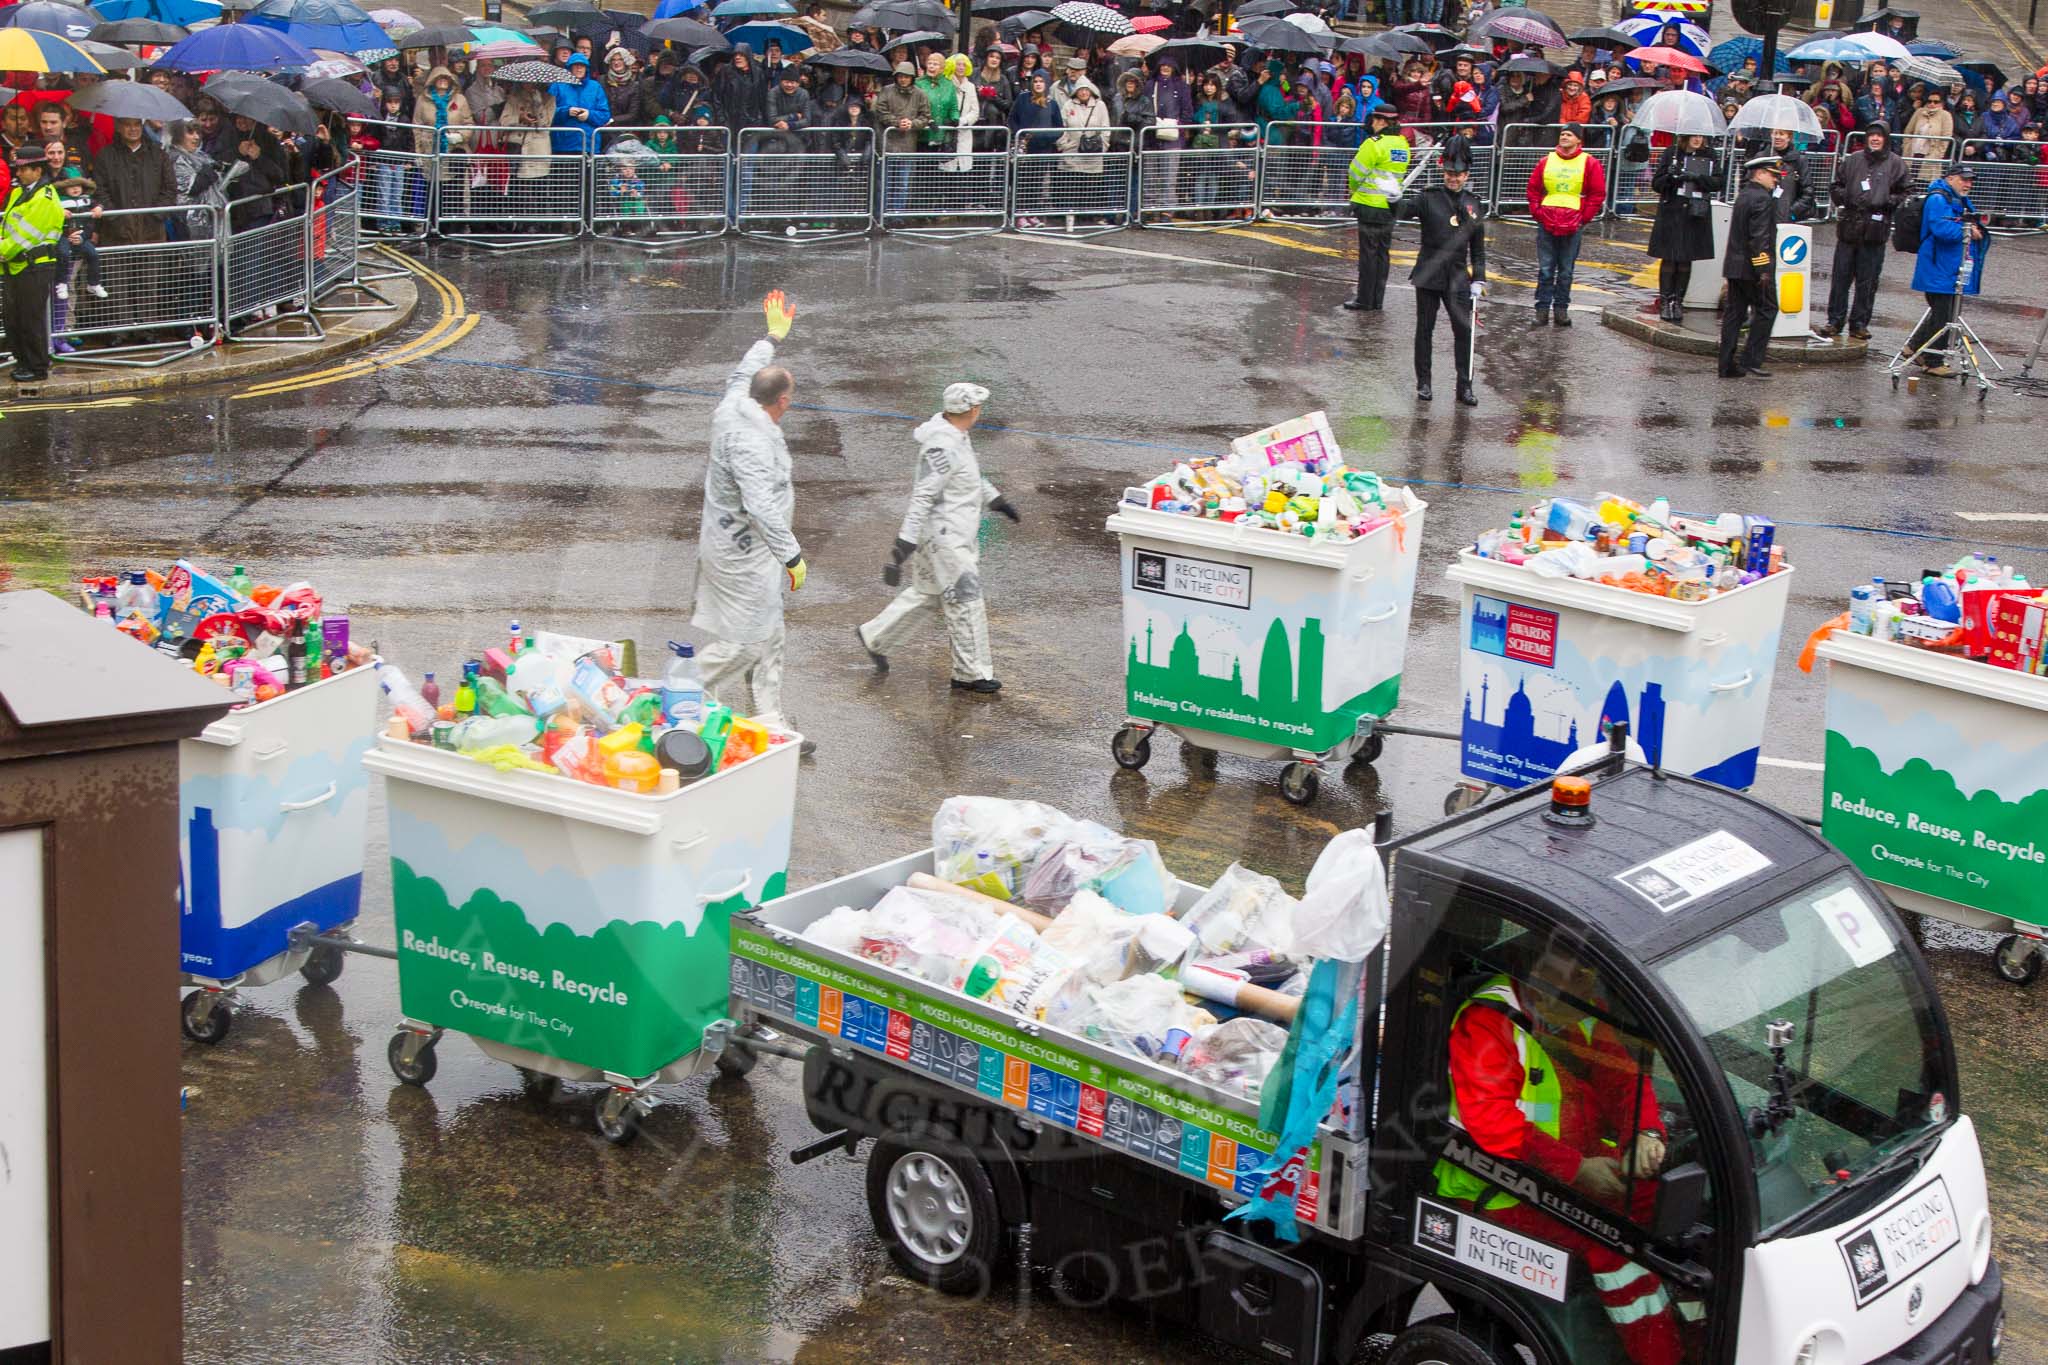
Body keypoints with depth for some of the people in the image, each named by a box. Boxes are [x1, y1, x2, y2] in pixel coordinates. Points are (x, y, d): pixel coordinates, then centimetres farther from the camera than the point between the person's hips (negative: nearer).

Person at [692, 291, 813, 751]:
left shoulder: (733, 408, 1)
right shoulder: (752, 442, -27)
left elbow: (745, 373, 24)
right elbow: (762, 508, -33)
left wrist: (773, 337, 39)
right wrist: (793, 555, -29)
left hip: (727, 544, 11)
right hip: (746, 554, -11)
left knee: (767, 640, 14)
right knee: (742, 640, -3)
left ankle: (769, 726, 19)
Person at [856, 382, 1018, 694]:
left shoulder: (956, 436, 6)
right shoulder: (942, 447, -26)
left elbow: (972, 476, 25)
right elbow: (922, 498, -29)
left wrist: (997, 500, 35)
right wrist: (903, 547, -30)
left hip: (959, 533, 10)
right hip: (943, 536, -10)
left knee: (926, 593, 21)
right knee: (965, 600, -3)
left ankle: (875, 636, 33)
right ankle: (971, 673, 7)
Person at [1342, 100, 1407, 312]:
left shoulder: (1374, 144, -16)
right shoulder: (1402, 145, 9)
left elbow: (1357, 172, -10)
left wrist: (1355, 190, 10)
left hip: (1371, 206, -7)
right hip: (1391, 206, 7)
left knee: (1368, 253, -1)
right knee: (1382, 253, 12)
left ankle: (1365, 301, 3)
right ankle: (1377, 300, 16)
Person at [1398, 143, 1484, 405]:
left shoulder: (1473, 205, 7)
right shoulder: (1430, 199, -3)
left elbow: (1478, 247, 12)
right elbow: (1405, 210, -19)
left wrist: (1478, 278, 7)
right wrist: (1394, 199, -40)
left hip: (1457, 278, 2)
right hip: (1429, 274, -2)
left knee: (1464, 330, -1)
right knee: (1424, 329, 6)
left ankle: (1464, 387, 7)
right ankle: (1423, 383, 17)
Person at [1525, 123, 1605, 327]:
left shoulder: (1589, 164, 2)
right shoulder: (1547, 162, 9)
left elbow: (1598, 194, 2)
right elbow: (1533, 189, 14)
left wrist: (1583, 218, -4)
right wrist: (1537, 212, 1)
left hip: (1572, 226, -2)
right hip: (1546, 224, 2)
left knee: (1566, 271, 4)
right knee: (1545, 269, 1)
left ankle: (1561, 309, 10)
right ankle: (1542, 308, 5)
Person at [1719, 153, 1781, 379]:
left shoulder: (1743, 196, 15)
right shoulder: (1762, 199, -14)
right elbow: (1759, 238, -21)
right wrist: (1763, 270, -20)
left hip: (1734, 267, 9)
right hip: (1752, 267, -9)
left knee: (1734, 313, 9)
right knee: (1767, 309, 1)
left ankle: (1727, 365, 8)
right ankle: (1751, 360, -3)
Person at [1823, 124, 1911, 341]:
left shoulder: (1895, 164, 4)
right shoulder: (1852, 160, 10)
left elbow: (1906, 193, 6)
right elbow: (1837, 186, 18)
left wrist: (1886, 202, -10)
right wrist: (1843, 197, -2)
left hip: (1876, 231, -2)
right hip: (1849, 227, 2)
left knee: (1867, 281, 1)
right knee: (1841, 277, 3)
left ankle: (1859, 323, 9)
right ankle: (1835, 321, 10)